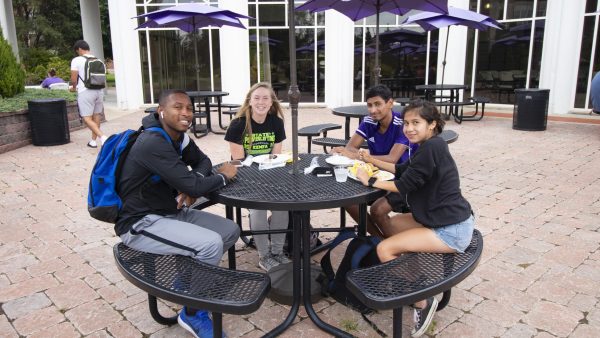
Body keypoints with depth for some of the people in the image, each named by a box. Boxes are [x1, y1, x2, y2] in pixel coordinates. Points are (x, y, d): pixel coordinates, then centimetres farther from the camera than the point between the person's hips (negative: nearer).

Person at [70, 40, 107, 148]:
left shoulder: (77, 60, -4)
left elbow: (73, 79, -7)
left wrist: (74, 87, 13)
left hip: (85, 92, -6)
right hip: (99, 91, 6)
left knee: (87, 118, -4)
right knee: (96, 116, 13)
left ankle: (102, 137, -21)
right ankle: (93, 140, 19)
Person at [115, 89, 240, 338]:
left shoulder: (178, 136, 2)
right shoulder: (153, 143, -25)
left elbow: (203, 162, 14)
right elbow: (193, 185, -29)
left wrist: (191, 189, -9)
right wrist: (224, 176, -9)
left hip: (171, 211, 9)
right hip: (140, 223, -9)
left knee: (231, 231, 0)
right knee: (211, 244, -25)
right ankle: (192, 314, -3)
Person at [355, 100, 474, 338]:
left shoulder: (431, 147, -21)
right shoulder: (428, 147, 9)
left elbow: (404, 186, -20)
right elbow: (402, 170, 20)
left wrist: (369, 181, -8)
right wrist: (371, 160, 13)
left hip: (451, 231, -11)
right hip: (445, 221, 11)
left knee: (384, 249, -11)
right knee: (395, 223, 25)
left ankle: (422, 302, 0)